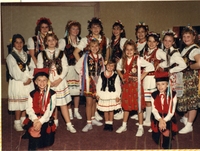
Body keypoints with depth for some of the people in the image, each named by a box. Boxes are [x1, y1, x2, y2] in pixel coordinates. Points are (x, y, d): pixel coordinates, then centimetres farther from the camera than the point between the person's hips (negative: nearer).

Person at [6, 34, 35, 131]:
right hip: (17, 83, -5)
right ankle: (17, 123, 10)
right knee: (18, 102, -2)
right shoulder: (10, 57, -4)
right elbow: (14, 72, -12)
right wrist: (24, 80, -10)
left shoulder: (27, 55, 13)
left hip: (28, 83, 5)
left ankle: (23, 120, 23)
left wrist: (30, 78, -10)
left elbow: (33, 68, 5)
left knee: (26, 102, 8)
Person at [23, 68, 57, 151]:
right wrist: (35, 119, -20)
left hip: (46, 119, -2)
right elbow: (29, 109, -2)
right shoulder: (32, 94, 8)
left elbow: (50, 110, -10)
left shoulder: (52, 94, -2)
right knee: (33, 129, -25)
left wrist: (41, 121, -21)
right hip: (34, 118, 2)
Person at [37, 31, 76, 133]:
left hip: (60, 82, 0)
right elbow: (39, 70, 0)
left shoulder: (61, 53, 6)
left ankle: (69, 125, 3)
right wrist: (48, 81, -9)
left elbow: (65, 68, 2)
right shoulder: (41, 55, 4)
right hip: (48, 82, 0)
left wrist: (59, 80, -11)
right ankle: (55, 121, 25)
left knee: (63, 103, 0)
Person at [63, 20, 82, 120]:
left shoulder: (80, 40, 13)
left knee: (77, 89, 6)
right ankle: (69, 111, 10)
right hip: (68, 67, -4)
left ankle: (76, 111, 18)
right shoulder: (64, 41, -1)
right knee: (68, 90, -4)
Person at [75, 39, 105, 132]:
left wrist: (100, 76, 6)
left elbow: (102, 68, 18)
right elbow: (77, 66, -6)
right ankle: (89, 123, 0)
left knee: (94, 101, 15)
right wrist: (83, 74, -4)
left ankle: (93, 119, 29)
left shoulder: (100, 57, 6)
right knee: (89, 102, -4)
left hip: (97, 81, 4)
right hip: (88, 81, -4)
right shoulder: (86, 56, -7)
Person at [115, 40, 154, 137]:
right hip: (126, 85, 5)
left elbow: (150, 66, -16)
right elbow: (118, 68, 23)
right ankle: (124, 126, 27)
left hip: (136, 85, -5)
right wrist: (122, 77, 9)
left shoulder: (138, 59, -12)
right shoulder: (123, 60, 4)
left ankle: (140, 128, 14)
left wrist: (141, 77, -13)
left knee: (139, 106, 3)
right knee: (126, 106, 14)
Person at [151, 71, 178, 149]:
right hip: (158, 119, 1)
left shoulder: (173, 94, -6)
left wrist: (164, 120, -22)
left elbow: (172, 111, -10)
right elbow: (154, 110, -7)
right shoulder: (154, 95, -1)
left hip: (168, 118, -1)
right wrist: (160, 120, -23)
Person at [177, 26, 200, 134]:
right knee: (185, 99, 18)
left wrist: (189, 66, -15)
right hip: (184, 77, 9)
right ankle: (185, 118, 36)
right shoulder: (185, 49, 13)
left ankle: (189, 125, 2)